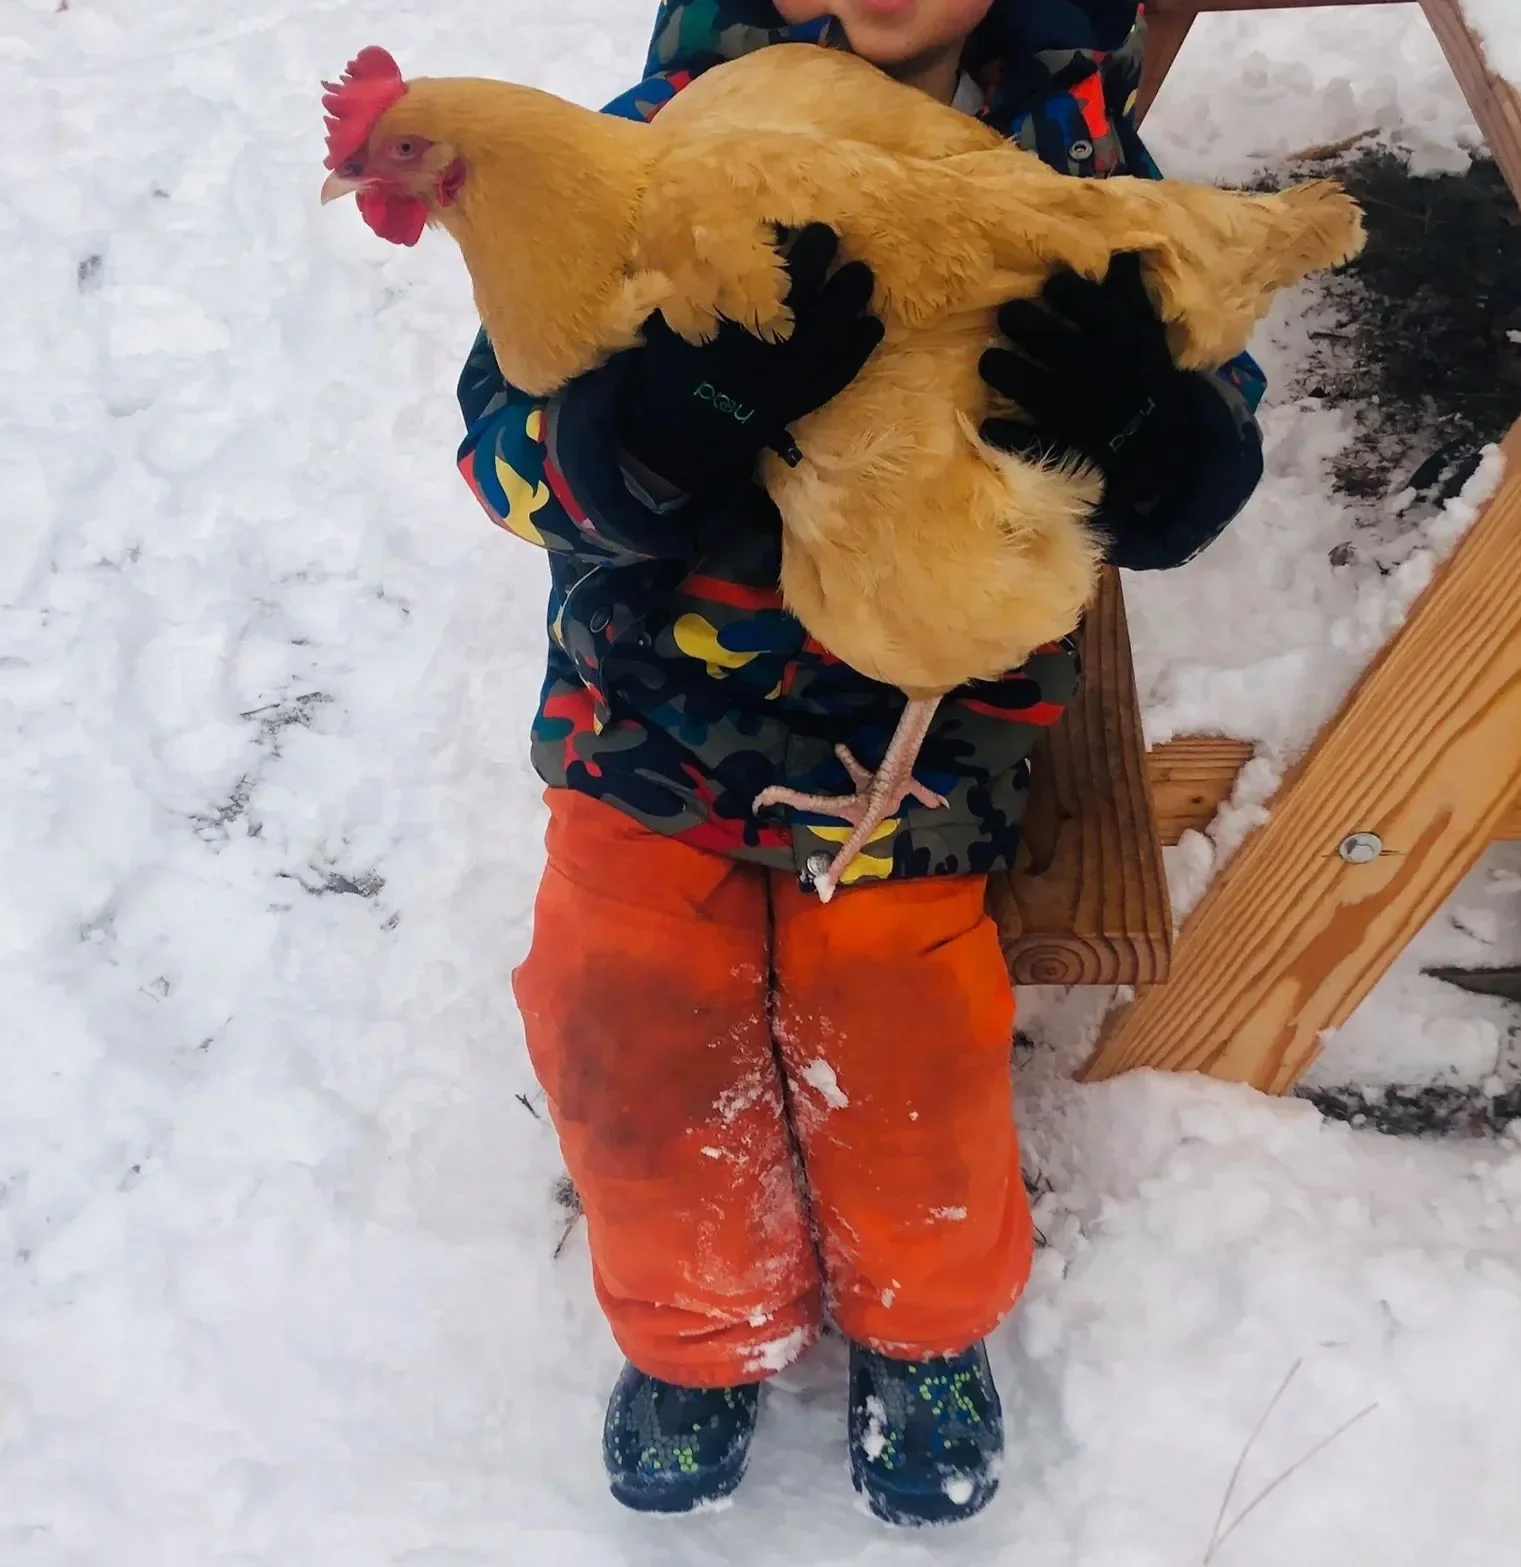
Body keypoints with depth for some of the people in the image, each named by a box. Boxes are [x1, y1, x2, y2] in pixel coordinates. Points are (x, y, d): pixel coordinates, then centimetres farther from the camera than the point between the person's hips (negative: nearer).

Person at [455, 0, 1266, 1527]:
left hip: (916, 727, 0)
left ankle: (925, 1322, 30)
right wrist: (681, 403, -35)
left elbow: (1189, 490, -3)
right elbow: (510, 440, -13)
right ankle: (700, 1325, 31)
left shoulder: (1081, 158, -3)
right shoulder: (661, 131, -6)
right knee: (624, 1011, -4)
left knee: (906, 1041, -8)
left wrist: (1139, 410, -28)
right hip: (653, 700, 1)